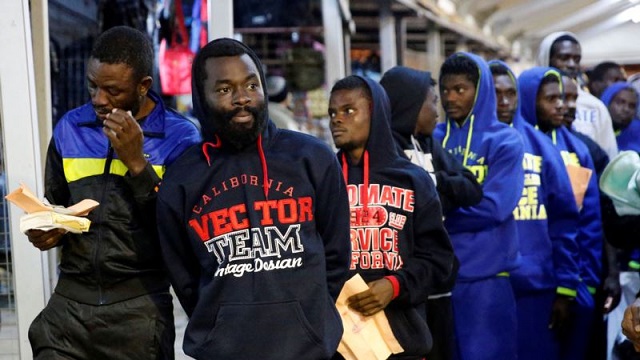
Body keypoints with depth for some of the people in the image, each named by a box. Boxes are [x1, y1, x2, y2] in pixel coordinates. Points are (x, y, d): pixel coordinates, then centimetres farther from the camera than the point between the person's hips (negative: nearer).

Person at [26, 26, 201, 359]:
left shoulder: (180, 137, -5)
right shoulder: (69, 129, 5)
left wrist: (136, 162, -17)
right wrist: (45, 233, -5)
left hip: (139, 307, -3)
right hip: (69, 302, 3)